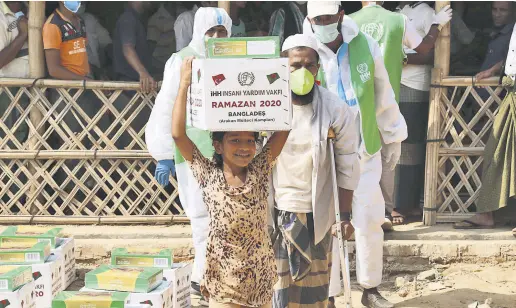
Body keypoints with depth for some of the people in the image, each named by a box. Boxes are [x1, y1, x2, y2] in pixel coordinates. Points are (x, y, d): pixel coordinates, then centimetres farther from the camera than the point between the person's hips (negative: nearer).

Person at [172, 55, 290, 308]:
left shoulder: (260, 170, -1)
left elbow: (283, 127, -5)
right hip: (224, 282, -2)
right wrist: (185, 83, -14)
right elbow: (178, 135, -14)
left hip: (261, 279, 2)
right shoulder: (208, 175, -7)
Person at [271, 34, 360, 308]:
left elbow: (347, 167, -2)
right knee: (276, 278, 6)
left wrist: (345, 216, -1)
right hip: (273, 210, 0)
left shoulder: (336, 110, -9)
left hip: (316, 213, 0)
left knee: (313, 283, 12)